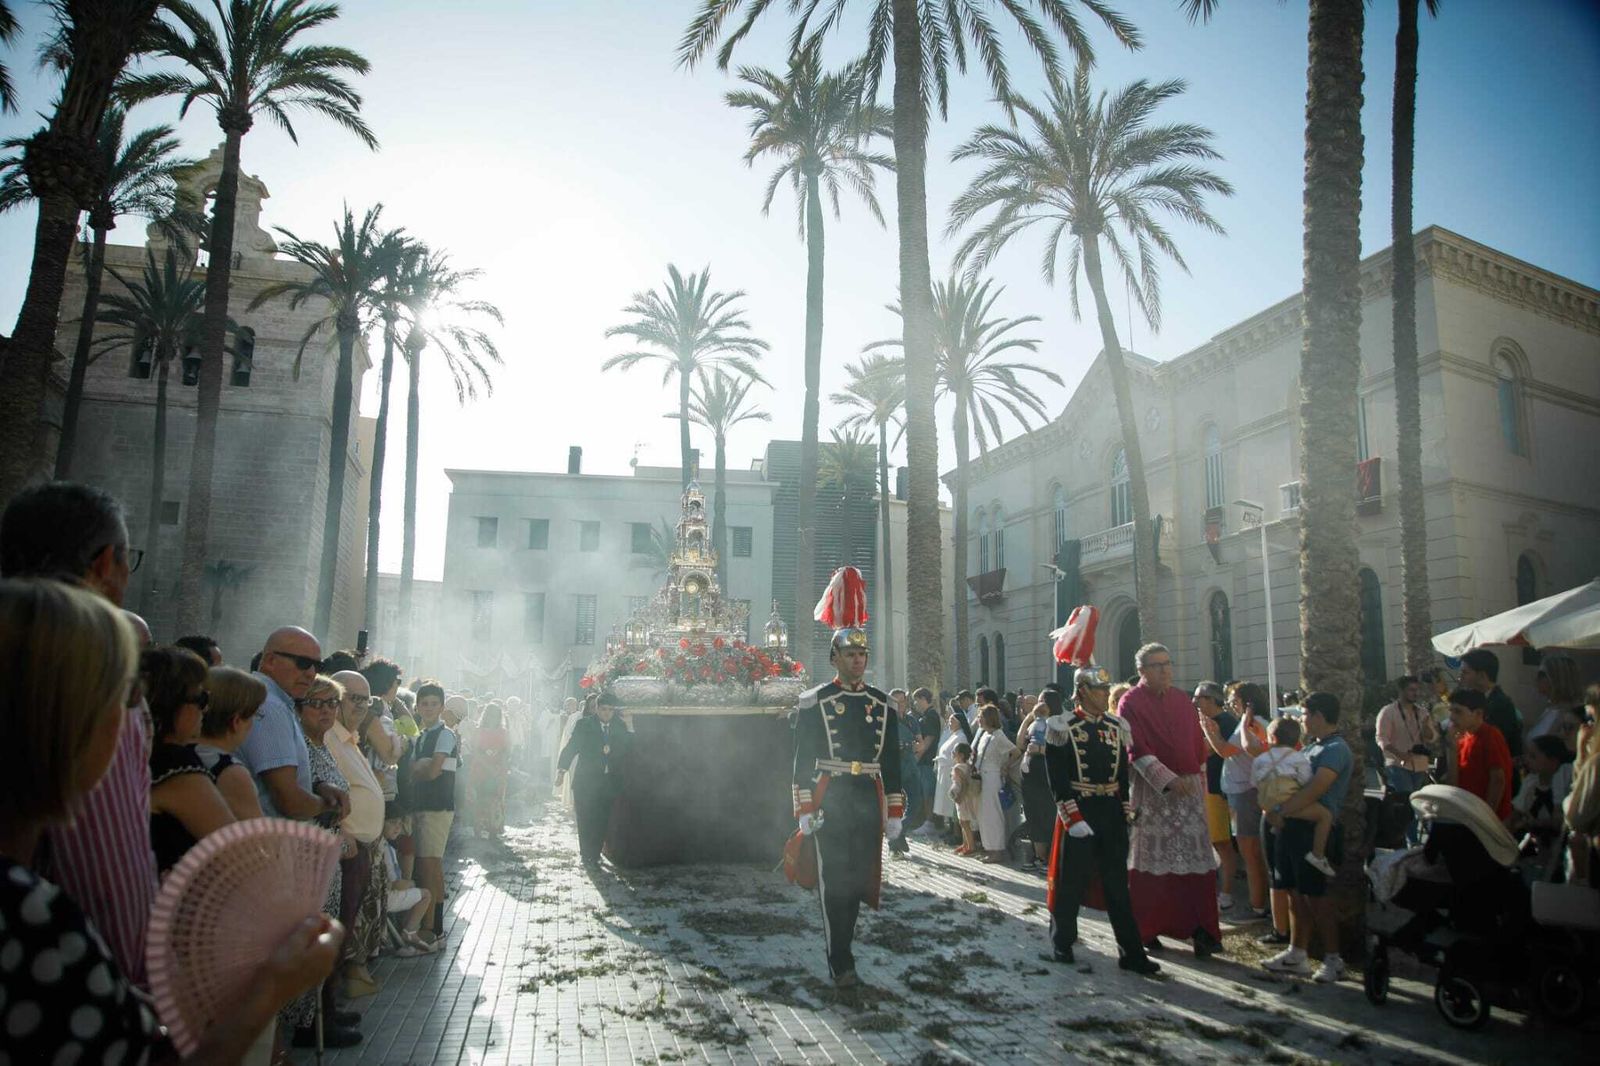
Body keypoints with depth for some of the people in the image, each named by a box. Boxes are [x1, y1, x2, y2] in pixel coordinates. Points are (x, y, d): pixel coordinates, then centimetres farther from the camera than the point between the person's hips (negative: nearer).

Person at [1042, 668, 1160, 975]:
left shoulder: (1117, 726, 8)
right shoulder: (1063, 727, -8)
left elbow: (1123, 774, 12)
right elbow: (1057, 779, -11)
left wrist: (1126, 813, 6)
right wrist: (1074, 818, -16)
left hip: (1112, 814, 5)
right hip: (1078, 814, -4)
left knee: (1118, 885, 9)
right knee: (1071, 882, 6)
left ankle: (1131, 952, 14)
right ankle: (1062, 944, 22)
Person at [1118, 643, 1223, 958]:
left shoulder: (1183, 700, 11)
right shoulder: (1131, 703, -5)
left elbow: (1198, 745, 15)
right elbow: (1137, 750, -13)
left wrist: (1199, 782, 10)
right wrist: (1169, 781, -21)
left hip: (1189, 789, 4)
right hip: (1152, 791, -4)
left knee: (1196, 860, -1)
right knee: (1150, 860, 4)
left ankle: (1202, 930, 2)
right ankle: (1145, 929, 14)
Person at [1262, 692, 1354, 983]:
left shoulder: (1336, 749, -12)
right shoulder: (1311, 747, 17)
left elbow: (1313, 792, -21)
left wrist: (1280, 812, -17)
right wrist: (1272, 805, 1)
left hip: (1315, 829, -8)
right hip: (1293, 827, 9)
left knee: (1315, 895, -3)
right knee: (1296, 893, 12)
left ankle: (1333, 959, 9)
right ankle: (1296, 954, 19)